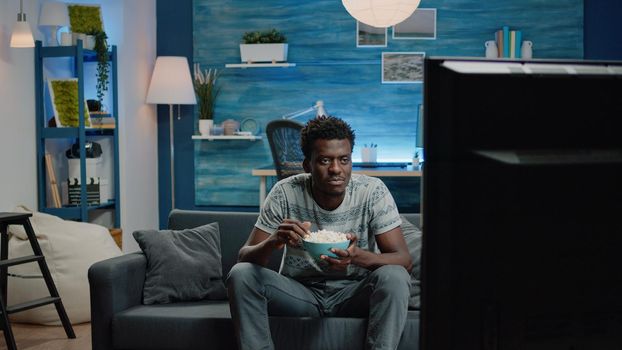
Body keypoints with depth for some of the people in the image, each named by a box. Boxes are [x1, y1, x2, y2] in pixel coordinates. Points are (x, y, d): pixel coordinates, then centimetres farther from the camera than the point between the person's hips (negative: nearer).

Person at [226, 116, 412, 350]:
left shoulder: (373, 192, -15)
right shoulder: (285, 194, -14)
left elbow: (404, 260, -18)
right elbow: (244, 257, -14)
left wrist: (358, 256, -40)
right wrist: (273, 242, -38)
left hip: (354, 293, -1)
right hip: (299, 292, 1)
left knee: (393, 277, -31)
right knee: (241, 274, -24)